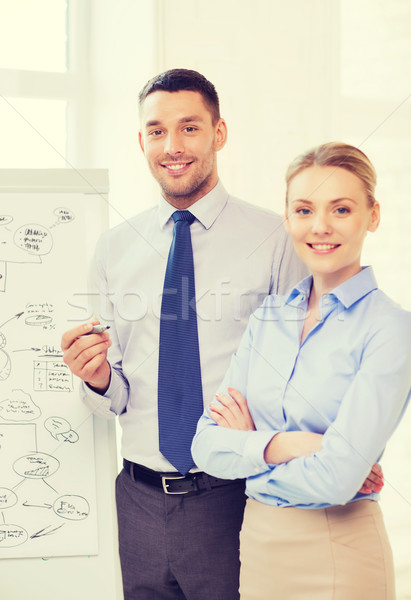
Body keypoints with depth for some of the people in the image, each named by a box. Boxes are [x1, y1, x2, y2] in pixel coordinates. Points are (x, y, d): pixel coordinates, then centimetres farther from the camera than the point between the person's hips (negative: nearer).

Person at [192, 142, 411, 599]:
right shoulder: (267, 317, 3)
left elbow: (336, 478, -22)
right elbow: (206, 446, -2)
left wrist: (247, 444, -8)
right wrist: (284, 445, -19)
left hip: (338, 554, -5)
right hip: (257, 542, 5)